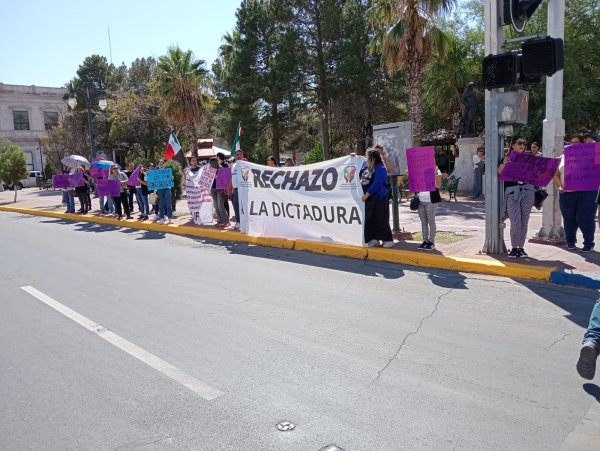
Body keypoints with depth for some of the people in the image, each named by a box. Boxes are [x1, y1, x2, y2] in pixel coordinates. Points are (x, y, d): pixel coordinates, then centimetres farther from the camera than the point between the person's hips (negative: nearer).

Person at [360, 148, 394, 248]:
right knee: (369, 219, 8)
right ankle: (374, 239, 17)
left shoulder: (380, 169, -14)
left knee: (381, 220, -4)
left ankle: (388, 240, 7)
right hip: (368, 198, 8)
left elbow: (376, 184, -21)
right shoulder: (366, 167, 10)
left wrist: (366, 194, -19)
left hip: (379, 198, -8)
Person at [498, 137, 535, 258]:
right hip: (512, 191, -3)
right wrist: (504, 163, -28)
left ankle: (521, 247, 13)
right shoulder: (508, 158, 7)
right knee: (515, 222, -11)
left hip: (527, 191, 3)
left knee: (524, 221, 4)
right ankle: (514, 248, 2)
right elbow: (500, 172, -9)